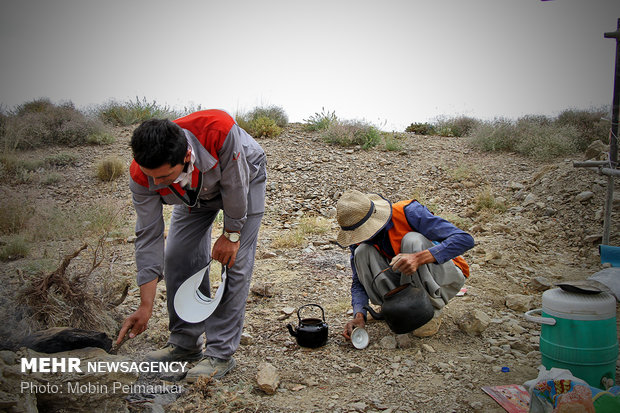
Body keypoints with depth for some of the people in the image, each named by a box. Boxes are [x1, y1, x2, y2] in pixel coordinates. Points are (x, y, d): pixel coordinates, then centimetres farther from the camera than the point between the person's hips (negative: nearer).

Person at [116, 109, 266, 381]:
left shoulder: (219, 130, -45)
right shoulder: (142, 176, -30)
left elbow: (235, 185, -28)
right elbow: (148, 237, -23)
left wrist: (231, 234, -15)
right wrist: (146, 306, -21)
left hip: (243, 180, -3)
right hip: (195, 193, 4)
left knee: (234, 262, -13)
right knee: (177, 258, -3)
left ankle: (221, 353, -4)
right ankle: (185, 343, 14)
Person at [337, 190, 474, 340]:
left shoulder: (409, 212, -26)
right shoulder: (359, 240, -9)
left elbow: (465, 239, -31)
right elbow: (358, 282, -4)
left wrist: (418, 258, -44)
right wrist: (359, 315, -24)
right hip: (406, 280, 4)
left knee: (412, 240, -33)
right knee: (362, 252, -19)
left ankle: (432, 310, -17)